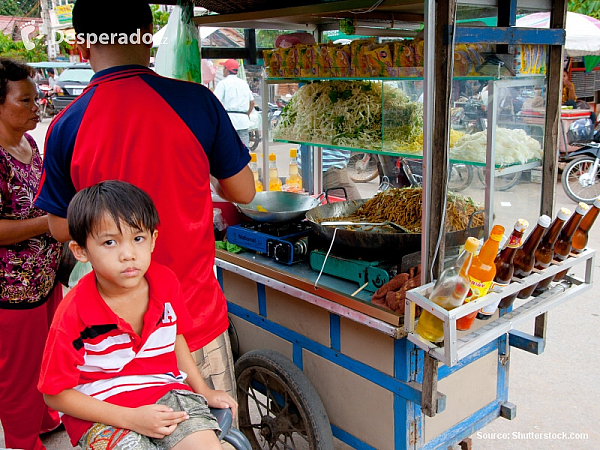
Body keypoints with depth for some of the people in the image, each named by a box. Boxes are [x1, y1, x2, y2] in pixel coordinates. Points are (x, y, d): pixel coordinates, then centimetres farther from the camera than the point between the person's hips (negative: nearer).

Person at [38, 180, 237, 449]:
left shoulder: (166, 282, -6)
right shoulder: (74, 315, -18)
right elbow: (56, 394, -11)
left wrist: (203, 391, 10)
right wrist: (131, 418, -19)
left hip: (165, 391, 3)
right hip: (101, 413, -3)